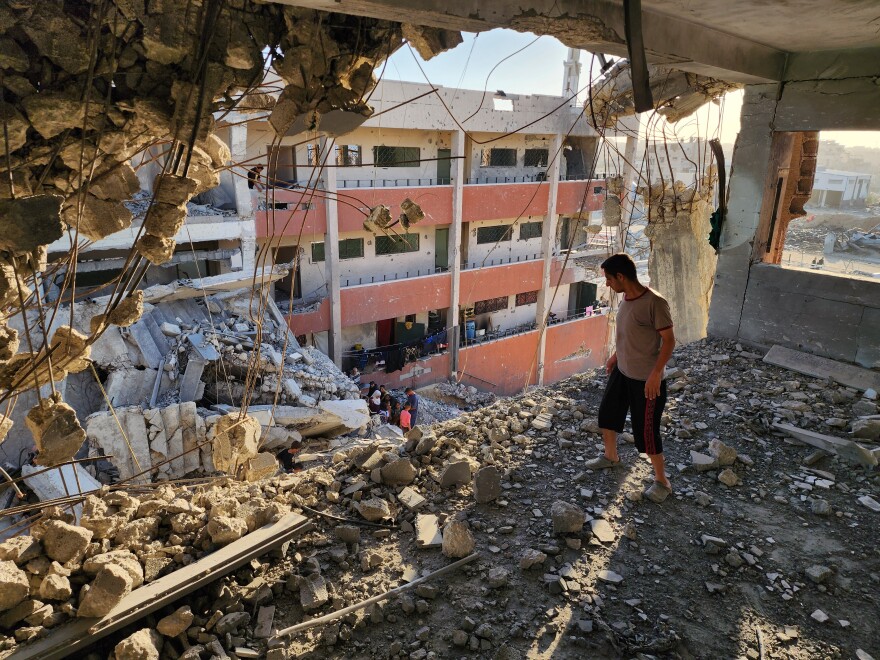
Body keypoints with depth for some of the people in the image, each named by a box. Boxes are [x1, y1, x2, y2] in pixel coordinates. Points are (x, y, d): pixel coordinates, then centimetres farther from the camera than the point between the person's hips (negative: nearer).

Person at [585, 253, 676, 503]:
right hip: (622, 371, 9)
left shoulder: (654, 302, -25)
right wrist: (615, 355, 21)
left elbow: (669, 340, -21)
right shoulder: (626, 298, 0)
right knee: (607, 412, 21)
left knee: (646, 429, 1)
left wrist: (655, 374, -23)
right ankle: (611, 456, 45)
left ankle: (662, 481, 21)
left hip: (645, 378, -9)